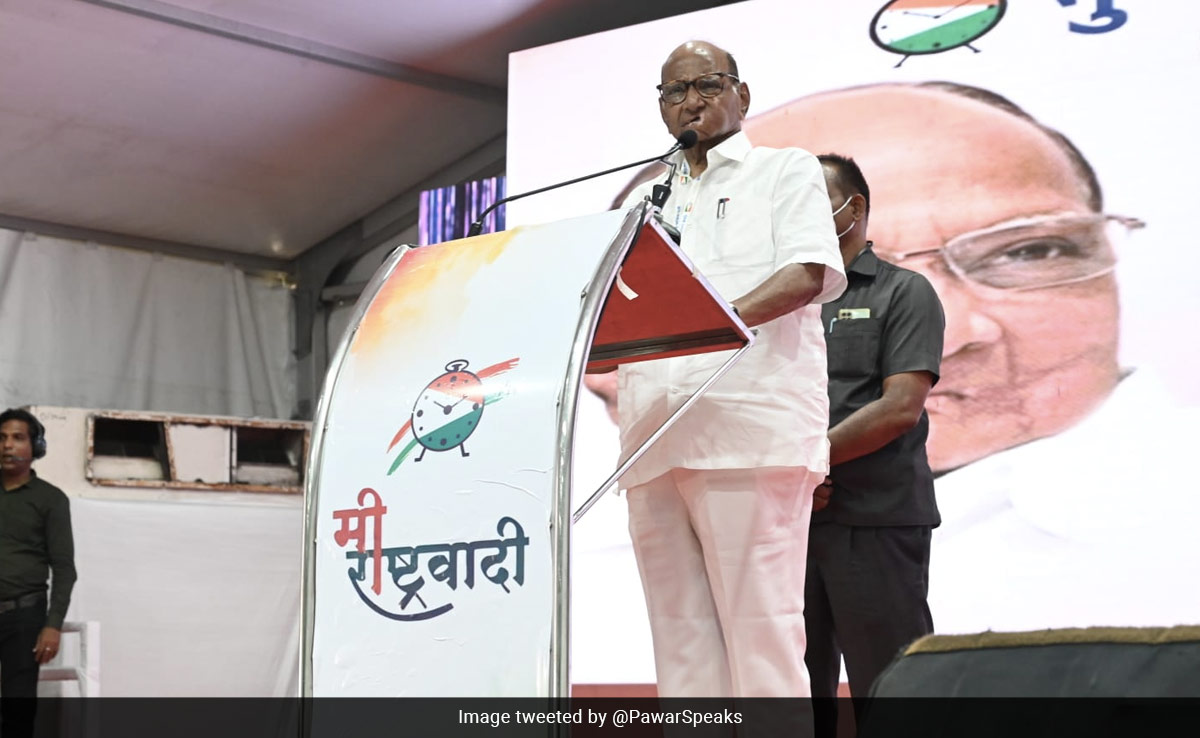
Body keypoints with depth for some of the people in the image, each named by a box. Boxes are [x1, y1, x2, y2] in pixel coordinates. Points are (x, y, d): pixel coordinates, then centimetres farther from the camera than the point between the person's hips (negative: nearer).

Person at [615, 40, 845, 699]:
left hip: (751, 428, -5)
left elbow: (809, 273, -5)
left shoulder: (786, 171, 13)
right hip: (656, 440, 6)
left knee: (760, 631, -11)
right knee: (679, 637, 2)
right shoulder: (647, 201, 29)